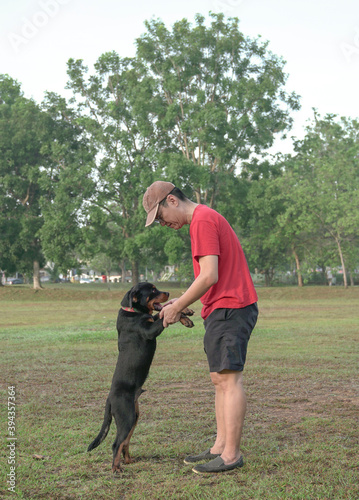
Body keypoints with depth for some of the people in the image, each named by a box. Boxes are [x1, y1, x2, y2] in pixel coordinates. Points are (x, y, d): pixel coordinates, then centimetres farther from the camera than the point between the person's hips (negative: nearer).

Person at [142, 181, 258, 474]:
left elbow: (209, 276, -21)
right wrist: (181, 302, 13)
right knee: (220, 379, 10)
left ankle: (231, 455, -5)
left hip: (229, 309, -11)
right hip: (224, 310, 11)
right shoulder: (207, 219, 20)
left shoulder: (202, 221, -13)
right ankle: (220, 447, 14)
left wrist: (178, 307, -11)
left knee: (229, 378, -9)